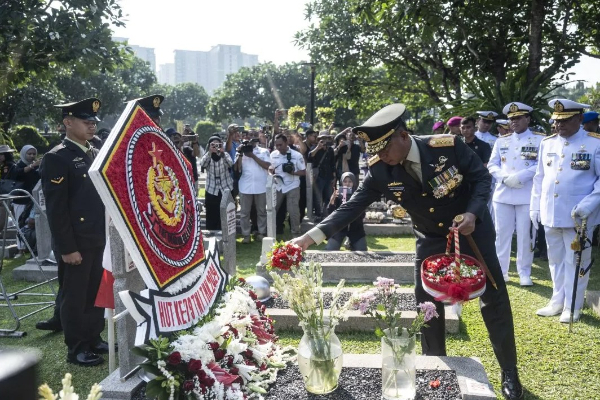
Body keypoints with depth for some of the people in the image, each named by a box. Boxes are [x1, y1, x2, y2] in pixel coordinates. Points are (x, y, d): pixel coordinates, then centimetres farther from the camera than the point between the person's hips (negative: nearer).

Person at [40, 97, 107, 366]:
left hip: (98, 239, 7)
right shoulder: (56, 158, -12)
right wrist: (67, 248, -18)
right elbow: (56, 209, -16)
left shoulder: (95, 154, 12)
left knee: (96, 292, 16)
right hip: (75, 242, -7)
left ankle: (94, 338, 31)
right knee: (74, 296, 5)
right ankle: (76, 348, 18)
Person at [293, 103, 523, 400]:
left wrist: (473, 213, -29)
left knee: (494, 300, 6)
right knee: (427, 304, 3)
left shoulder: (447, 146, -27)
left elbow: (482, 177, -13)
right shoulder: (379, 170, -21)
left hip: (471, 228, -2)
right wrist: (312, 236, -31)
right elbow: (353, 205, -21)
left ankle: (509, 374, 25)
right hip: (431, 238, 2)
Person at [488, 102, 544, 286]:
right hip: (503, 194, 3)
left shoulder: (540, 140, 2)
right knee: (502, 234, 6)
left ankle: (524, 272, 15)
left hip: (528, 196, -3)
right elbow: (492, 165, 9)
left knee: (526, 235, 3)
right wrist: (504, 177, -10)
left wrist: (520, 176, -18)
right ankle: (501, 270, 17)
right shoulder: (501, 141, 12)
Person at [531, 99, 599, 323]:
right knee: (556, 260, 15)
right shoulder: (547, 143, 8)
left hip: (578, 216, -5)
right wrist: (535, 207, 10)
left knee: (576, 262, 6)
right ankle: (558, 301, 29)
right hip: (550, 214, 5)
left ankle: (573, 306, 18)